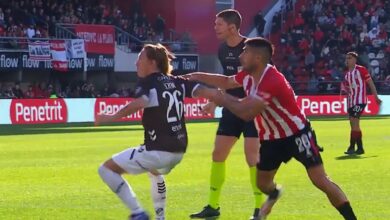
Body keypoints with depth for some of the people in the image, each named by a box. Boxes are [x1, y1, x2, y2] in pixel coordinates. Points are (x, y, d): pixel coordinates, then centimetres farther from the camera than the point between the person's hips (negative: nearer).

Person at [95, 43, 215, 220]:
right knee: (155, 172, 42)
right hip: (178, 152, 8)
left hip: (157, 151, -8)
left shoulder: (147, 83, -7)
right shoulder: (178, 82, 11)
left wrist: (112, 117, -26)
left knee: (107, 169, 2)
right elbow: (202, 90, 5)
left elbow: (140, 102, -27)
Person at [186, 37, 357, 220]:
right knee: (262, 183, 13)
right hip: (272, 138, 8)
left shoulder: (272, 81, -34)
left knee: (321, 181, -14)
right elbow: (226, 82, 17)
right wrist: (197, 77, 15)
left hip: (297, 134, -8)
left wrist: (224, 100, -20)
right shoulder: (248, 75, -5)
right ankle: (274, 195, 49)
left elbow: (247, 113, -35)